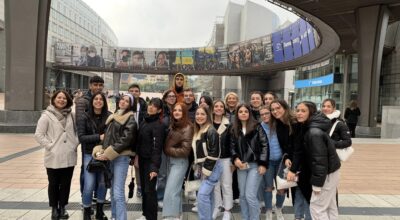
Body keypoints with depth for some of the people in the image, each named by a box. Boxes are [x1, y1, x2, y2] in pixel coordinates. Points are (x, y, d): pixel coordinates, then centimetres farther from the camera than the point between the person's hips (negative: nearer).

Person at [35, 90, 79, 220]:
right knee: (54, 184, 10)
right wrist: (49, 146, -12)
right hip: (54, 157, -3)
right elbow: (38, 134, -7)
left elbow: (76, 131, 15)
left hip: (69, 157, 3)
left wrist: (75, 143, 2)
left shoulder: (70, 115, 7)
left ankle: (62, 207, 26)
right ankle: (54, 208, 25)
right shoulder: (47, 115, -5)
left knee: (66, 184, 11)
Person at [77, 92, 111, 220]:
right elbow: (81, 137, -9)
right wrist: (99, 137, -19)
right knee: (89, 185, -3)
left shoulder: (109, 116, -3)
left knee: (103, 183, 10)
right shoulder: (85, 117, -3)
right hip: (90, 154, -1)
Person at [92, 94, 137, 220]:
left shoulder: (130, 119, -4)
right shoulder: (113, 117, 18)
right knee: (113, 191, 15)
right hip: (110, 157, 7)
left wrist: (108, 153, -15)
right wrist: (100, 150, -1)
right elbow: (107, 136, 17)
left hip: (121, 157, -7)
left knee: (118, 193, -11)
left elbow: (126, 139, -14)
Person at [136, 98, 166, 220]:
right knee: (143, 188, 17)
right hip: (142, 159, 8)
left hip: (151, 161, -8)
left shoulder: (158, 125, -18)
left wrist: (155, 167, -26)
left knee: (149, 189, -1)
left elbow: (157, 147, -22)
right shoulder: (144, 121, 7)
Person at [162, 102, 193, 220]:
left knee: (171, 191, -8)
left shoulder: (187, 128, -14)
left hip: (180, 162, -7)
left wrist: (169, 150, -11)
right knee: (176, 189, 17)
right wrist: (167, 150, -7)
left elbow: (185, 150, -16)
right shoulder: (172, 125, 7)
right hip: (170, 160, 7)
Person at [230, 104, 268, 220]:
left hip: (255, 164, -4)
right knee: (242, 195, 10)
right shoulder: (234, 129, 10)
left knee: (250, 195, -9)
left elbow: (264, 145, -5)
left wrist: (263, 163, -11)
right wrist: (235, 159, -7)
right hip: (241, 166, 5)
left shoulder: (257, 127, -2)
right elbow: (232, 146, 12)